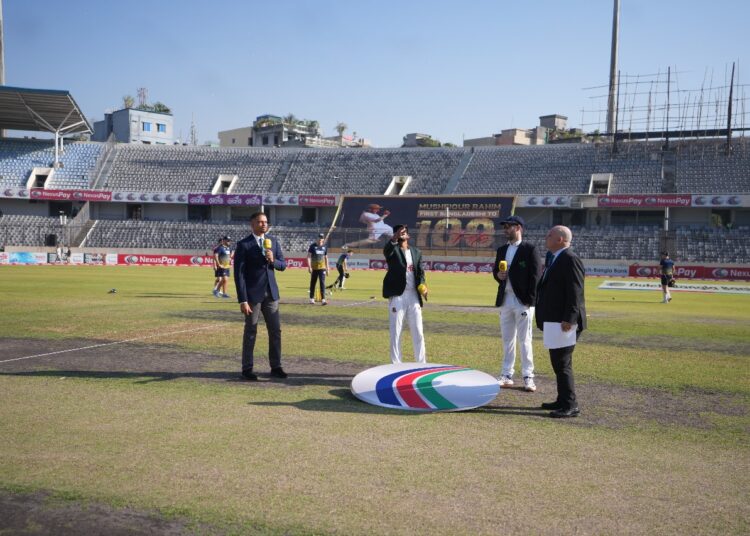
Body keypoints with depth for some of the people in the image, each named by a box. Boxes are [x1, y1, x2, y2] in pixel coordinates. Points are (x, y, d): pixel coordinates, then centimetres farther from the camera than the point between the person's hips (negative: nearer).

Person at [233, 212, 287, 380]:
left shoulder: (273, 241, 7)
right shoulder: (243, 245, -8)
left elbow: (283, 265, 11)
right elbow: (239, 274, -11)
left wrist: (273, 261, -13)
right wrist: (243, 300, -16)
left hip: (271, 293, 5)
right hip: (253, 294, -5)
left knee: (275, 330, 6)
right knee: (250, 331, 3)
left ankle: (276, 367, 16)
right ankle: (247, 369, 14)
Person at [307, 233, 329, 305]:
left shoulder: (324, 247, 9)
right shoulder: (312, 246, -2)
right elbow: (308, 256, -6)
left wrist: (327, 268, 13)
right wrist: (309, 267, -15)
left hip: (322, 268, 2)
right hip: (314, 268, -2)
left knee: (322, 283, -8)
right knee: (313, 283, 7)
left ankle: (323, 299, -13)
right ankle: (311, 298, 20)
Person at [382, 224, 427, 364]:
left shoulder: (416, 252, 14)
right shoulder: (392, 250, 1)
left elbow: (420, 272, 8)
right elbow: (387, 250, -24)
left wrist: (422, 286, -12)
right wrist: (395, 238, -44)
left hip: (413, 295, 4)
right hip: (397, 296, -4)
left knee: (418, 332, 8)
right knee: (395, 332, 0)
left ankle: (422, 364, 16)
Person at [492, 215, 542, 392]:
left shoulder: (530, 249, -6)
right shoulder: (501, 250, 14)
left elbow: (536, 275, -9)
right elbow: (495, 270, 20)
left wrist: (530, 300, -15)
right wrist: (498, 275, -4)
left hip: (522, 301, -6)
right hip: (505, 300, 6)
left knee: (524, 340, -2)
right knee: (507, 340, 11)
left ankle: (528, 377, 5)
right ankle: (507, 375, 18)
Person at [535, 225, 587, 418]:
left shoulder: (570, 260, -15)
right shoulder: (554, 259, 16)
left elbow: (576, 292, -21)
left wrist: (569, 319, -25)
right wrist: (544, 317, 20)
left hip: (565, 322, -10)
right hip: (554, 321, 10)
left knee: (562, 363, -8)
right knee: (558, 362, 16)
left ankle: (570, 405, -1)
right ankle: (563, 401, 25)